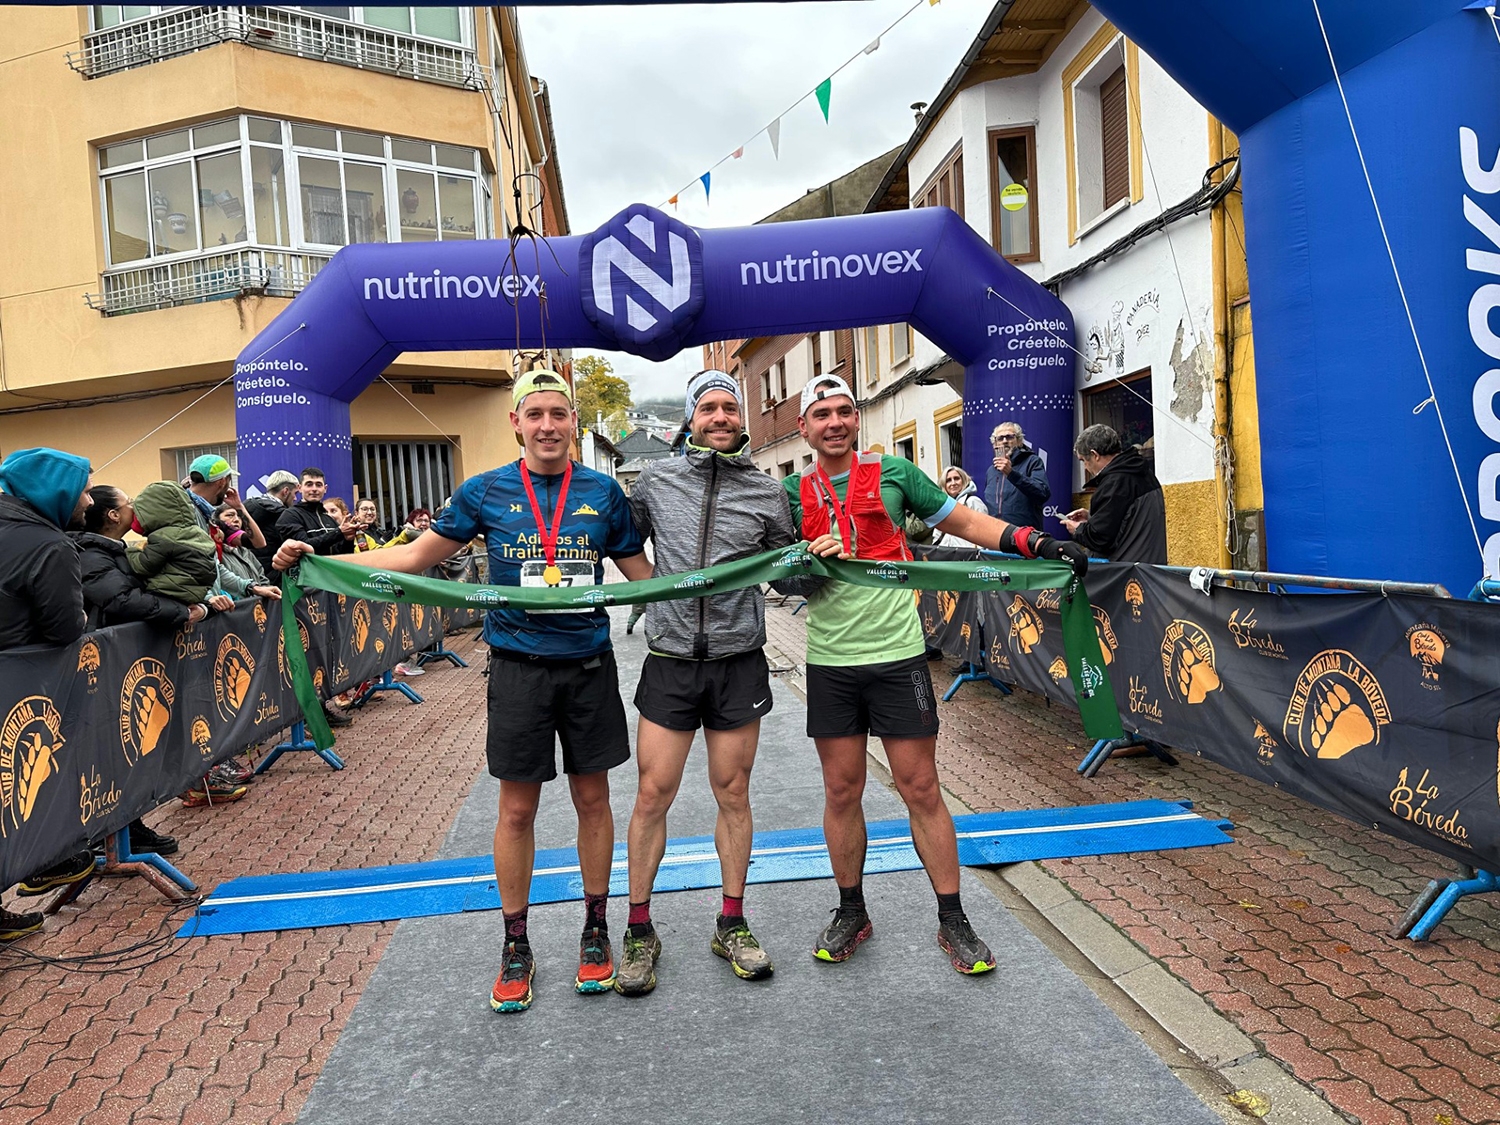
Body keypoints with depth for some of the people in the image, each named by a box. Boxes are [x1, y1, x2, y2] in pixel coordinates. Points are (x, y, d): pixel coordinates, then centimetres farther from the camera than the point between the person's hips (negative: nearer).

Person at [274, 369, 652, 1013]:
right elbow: (417, 556, 7)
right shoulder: (485, 491, 0)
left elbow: (645, 573, 9)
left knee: (592, 799, 10)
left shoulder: (603, 493, 1)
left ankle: (595, 930, 28)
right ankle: (516, 947, 24)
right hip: (519, 667, -1)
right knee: (516, 809, 7)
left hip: (588, 665, 1)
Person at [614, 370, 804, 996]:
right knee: (653, 795, 1)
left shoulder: (768, 494, 4)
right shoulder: (657, 481, 4)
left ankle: (732, 925, 26)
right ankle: (639, 931, 19)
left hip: (739, 663, 1)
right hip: (669, 662, 0)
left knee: (733, 793, 9)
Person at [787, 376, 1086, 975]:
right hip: (829, 662, 2)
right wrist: (809, 557, -15)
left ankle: (953, 922, 16)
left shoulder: (894, 473, 2)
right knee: (841, 792, 10)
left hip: (897, 655, -2)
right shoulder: (793, 492, 7)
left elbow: (967, 523, 7)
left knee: (921, 789, 2)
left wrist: (1036, 541, -4)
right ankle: (851, 914, 27)